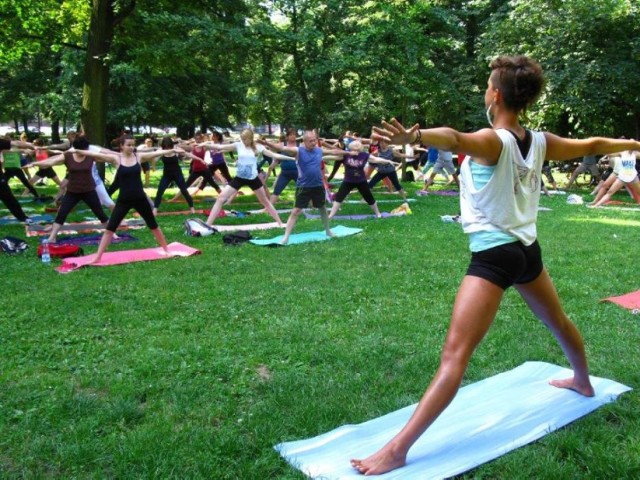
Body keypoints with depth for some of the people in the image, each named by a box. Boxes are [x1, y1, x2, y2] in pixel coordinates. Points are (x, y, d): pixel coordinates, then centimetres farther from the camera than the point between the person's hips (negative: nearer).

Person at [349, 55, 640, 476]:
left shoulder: (493, 141, -16)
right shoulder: (541, 142, 5)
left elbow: (456, 140, -40)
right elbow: (591, 146, 23)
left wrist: (413, 136, -61)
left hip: (494, 257, -8)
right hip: (527, 250, 8)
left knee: (454, 356, -15)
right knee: (559, 321, 33)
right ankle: (583, 382, 61)